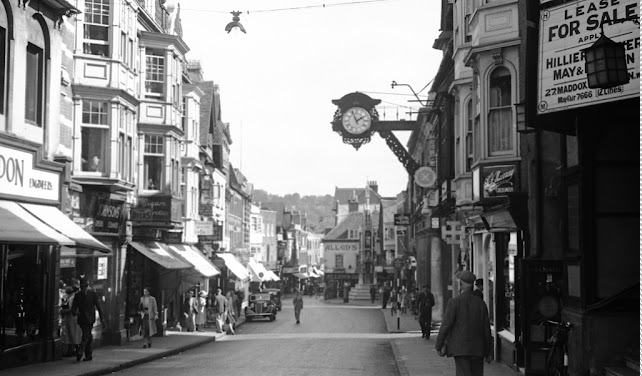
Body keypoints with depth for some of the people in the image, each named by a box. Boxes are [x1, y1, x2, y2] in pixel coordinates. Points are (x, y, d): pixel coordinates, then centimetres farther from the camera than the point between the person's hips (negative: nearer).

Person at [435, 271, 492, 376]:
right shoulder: (481, 303, 4)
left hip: (460, 349, -4)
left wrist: (439, 346, -1)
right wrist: (487, 352, 15)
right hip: (478, 349, 4)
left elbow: (446, 325, -11)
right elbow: (486, 329, 7)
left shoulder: (454, 302, -8)